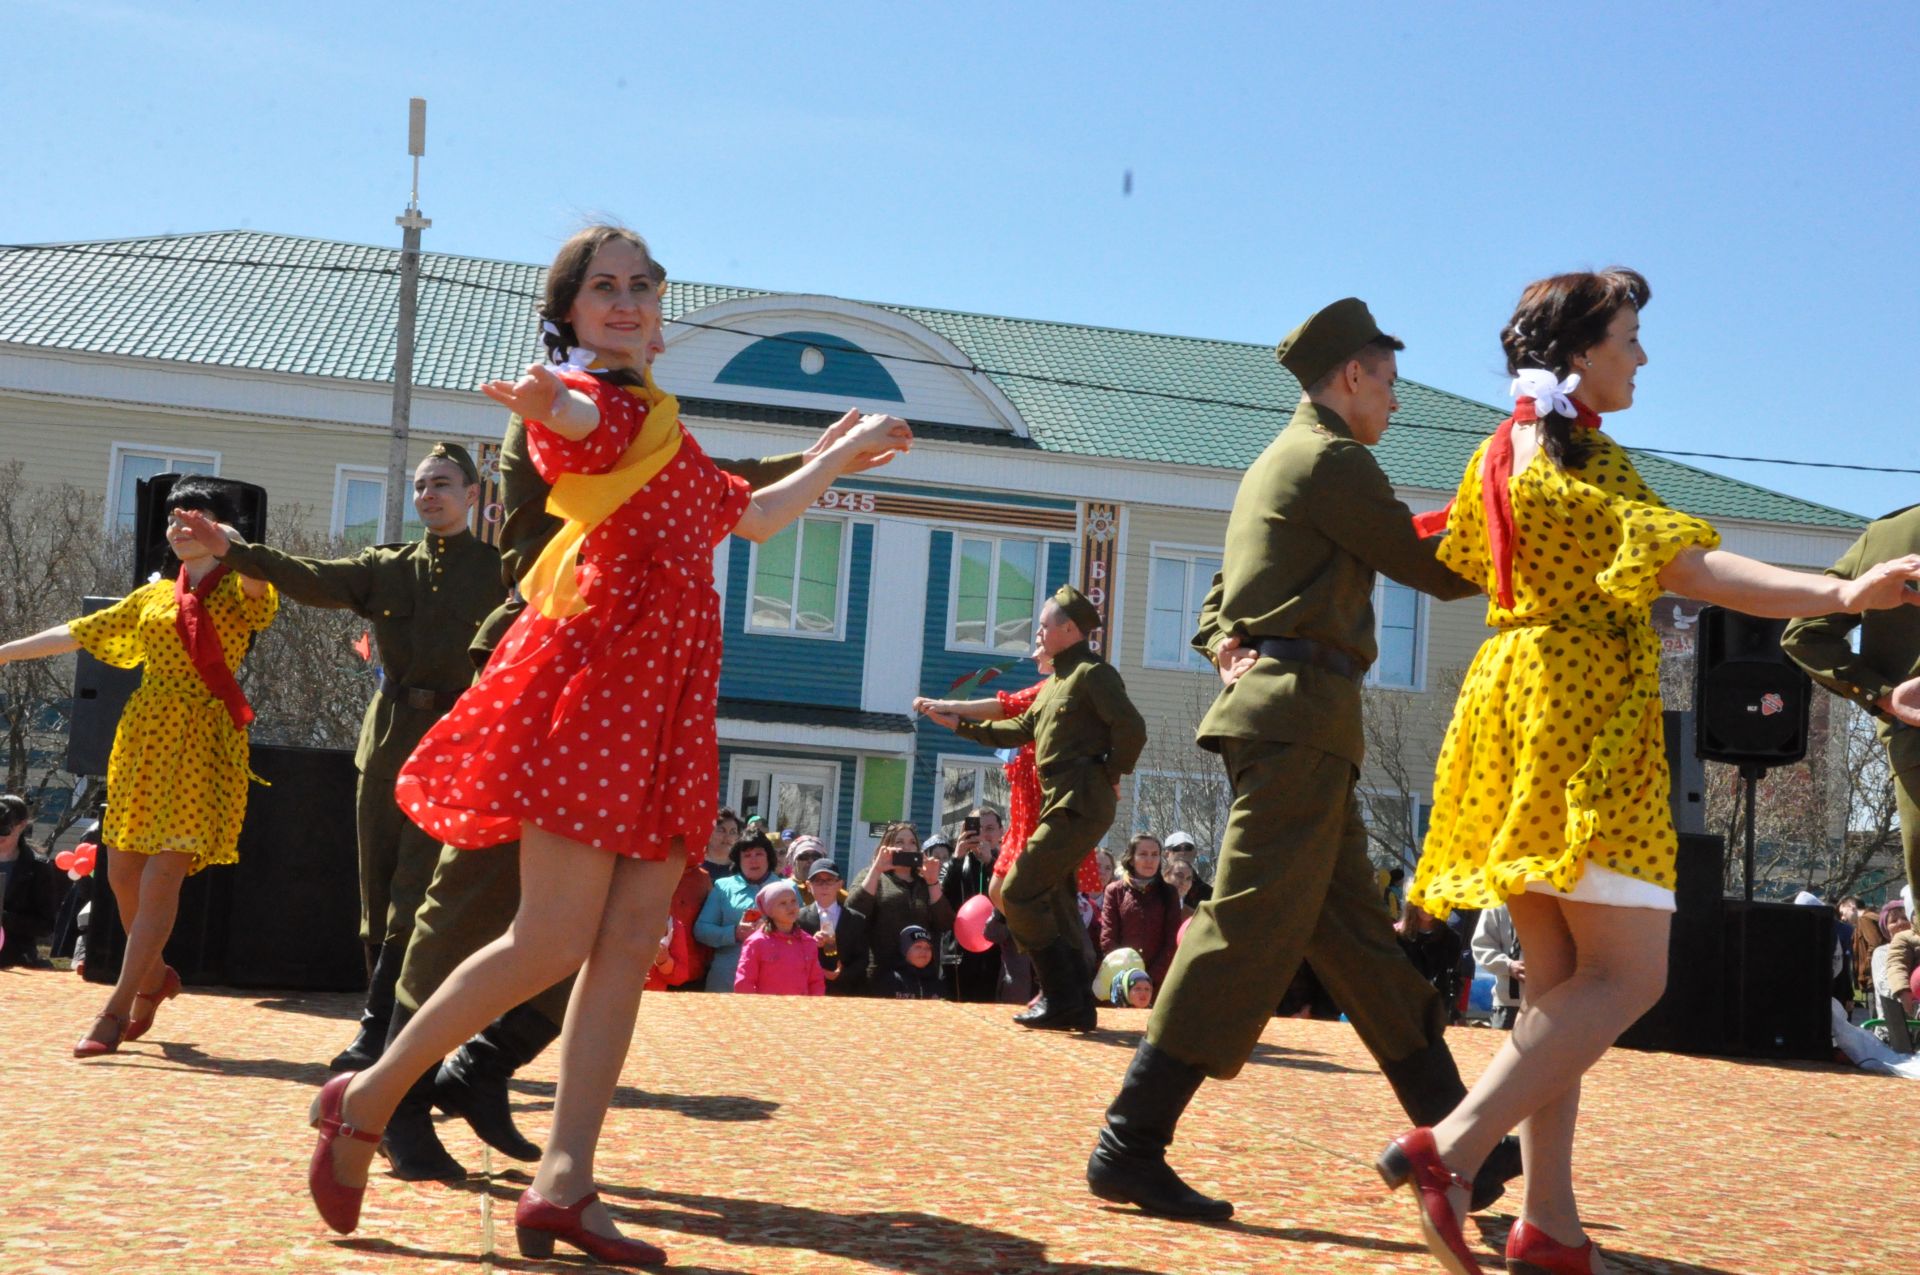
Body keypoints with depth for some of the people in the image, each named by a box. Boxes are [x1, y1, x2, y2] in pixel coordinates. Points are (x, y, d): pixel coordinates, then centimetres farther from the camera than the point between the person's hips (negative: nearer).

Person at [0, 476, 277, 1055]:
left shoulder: (238, 589, 2)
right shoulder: (154, 595, 17)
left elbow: (259, 578, -22)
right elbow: (81, 633, 22)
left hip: (201, 741, -5)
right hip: (144, 732, 5)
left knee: (162, 874, -10)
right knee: (123, 871, 5)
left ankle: (118, 1008, -7)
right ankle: (153, 976, 29)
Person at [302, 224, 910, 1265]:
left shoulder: (657, 424, 26)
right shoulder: (591, 397, -1)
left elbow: (752, 515, 39)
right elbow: (580, 421, -28)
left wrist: (844, 455, 45)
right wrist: (550, 400, -52)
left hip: (663, 692, 8)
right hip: (597, 670, -8)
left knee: (630, 945, 0)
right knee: (555, 940, -12)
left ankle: (563, 1183, 0)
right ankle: (366, 1099, 2)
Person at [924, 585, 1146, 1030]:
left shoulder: (1094, 673, -10)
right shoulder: (1057, 680, 20)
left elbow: (1131, 727, -20)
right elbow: (1022, 729, 27)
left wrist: (1112, 776, -10)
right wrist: (961, 725, 26)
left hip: (1080, 806, -10)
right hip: (1061, 805, 10)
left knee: (1019, 894, -12)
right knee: (1055, 901, 12)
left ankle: (1062, 998, -9)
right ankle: (1078, 1008, 17)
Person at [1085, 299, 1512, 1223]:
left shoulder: (1277, 465, 24)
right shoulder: (1331, 459, -7)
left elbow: (1216, 607, 28)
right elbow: (1436, 569, -6)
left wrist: (1233, 656, 15)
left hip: (1276, 709, 11)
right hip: (1302, 716, -11)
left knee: (1358, 937, 10)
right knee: (1251, 932, -12)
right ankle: (1130, 1149, -12)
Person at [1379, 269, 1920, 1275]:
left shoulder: (1500, 451, 14)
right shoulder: (1579, 456, -12)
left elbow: (1456, 555, 30)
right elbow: (1680, 565, -25)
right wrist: (1839, 594, -36)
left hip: (1510, 696, 9)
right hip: (1583, 714, -9)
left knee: (1559, 978, 8)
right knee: (1628, 974, -10)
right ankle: (1450, 1148, -20)